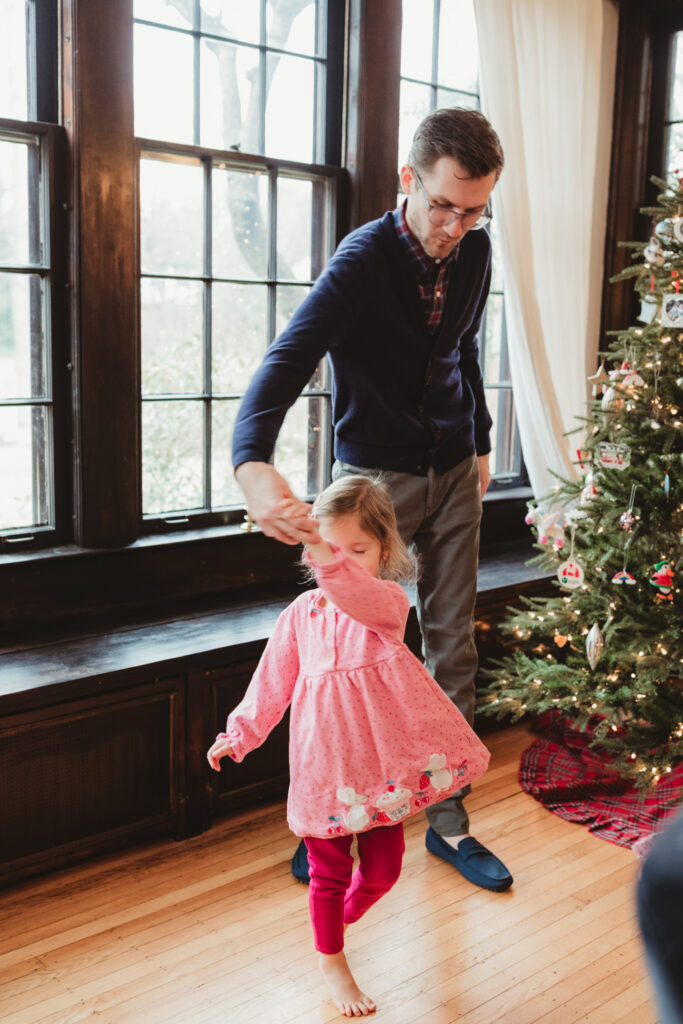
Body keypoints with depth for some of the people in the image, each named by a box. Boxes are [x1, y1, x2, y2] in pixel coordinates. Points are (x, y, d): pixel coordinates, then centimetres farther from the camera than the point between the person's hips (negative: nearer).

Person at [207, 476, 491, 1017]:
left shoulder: (389, 602, -11)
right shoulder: (303, 612, 0)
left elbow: (360, 595, -37)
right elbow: (274, 680, 8)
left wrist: (330, 563, -55)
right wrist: (240, 734, 6)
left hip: (381, 758, -1)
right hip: (325, 760, 1)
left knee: (383, 869, 13)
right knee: (329, 870, 10)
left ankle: (344, 914, 46)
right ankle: (332, 959, 34)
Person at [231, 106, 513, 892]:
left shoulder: (474, 253, -1)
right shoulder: (363, 260, -20)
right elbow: (286, 360, -33)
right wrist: (254, 464, -51)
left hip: (453, 473, 5)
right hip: (376, 474, -5)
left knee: (453, 650, 8)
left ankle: (449, 821, 21)